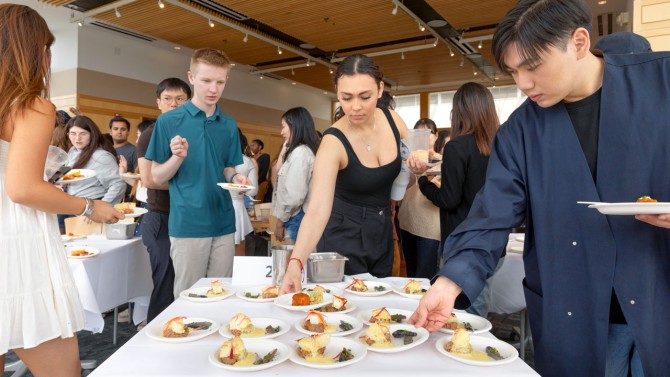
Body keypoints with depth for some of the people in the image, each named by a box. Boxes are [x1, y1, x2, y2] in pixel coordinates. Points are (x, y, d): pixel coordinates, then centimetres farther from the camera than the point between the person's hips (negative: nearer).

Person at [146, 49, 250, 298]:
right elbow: (158, 176, -1)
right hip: (187, 224, -3)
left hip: (224, 224, 4)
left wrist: (236, 178, -8)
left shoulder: (229, 126, 8)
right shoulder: (169, 121, -3)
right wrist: (178, 157, -20)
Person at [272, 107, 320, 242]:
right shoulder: (307, 151, 16)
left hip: (297, 219, -9)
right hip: (301, 218, 9)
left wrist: (280, 222, -10)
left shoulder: (299, 152, -14)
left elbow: (294, 195, -18)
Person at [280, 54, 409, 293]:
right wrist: (296, 262, -48)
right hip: (344, 233, -5)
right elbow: (317, 210, -35)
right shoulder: (333, 143, -26)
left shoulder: (392, 119, -10)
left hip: (382, 230, 5)